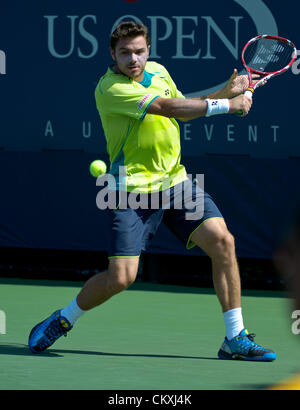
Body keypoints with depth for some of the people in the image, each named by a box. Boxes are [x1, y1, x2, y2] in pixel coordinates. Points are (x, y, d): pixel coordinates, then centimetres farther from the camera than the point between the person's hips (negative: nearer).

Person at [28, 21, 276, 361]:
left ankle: (235, 340, -3)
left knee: (222, 242, -11)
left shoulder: (158, 71, 8)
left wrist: (226, 91, 11)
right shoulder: (109, 88, -17)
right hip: (132, 189, -6)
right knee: (120, 277, -13)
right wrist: (227, 105, -20)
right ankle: (62, 321, 15)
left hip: (175, 181, 6)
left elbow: (182, 109, 26)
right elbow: (169, 108, -26)